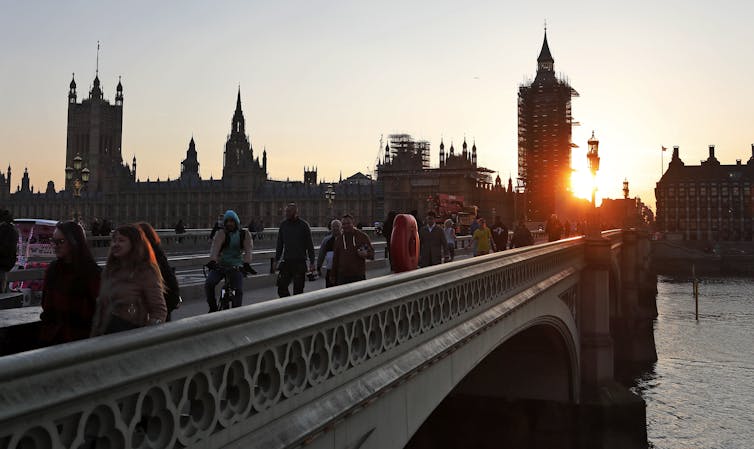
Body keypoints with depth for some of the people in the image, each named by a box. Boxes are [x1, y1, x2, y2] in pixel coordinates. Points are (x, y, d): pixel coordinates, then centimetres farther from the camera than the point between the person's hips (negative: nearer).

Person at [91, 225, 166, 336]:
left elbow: (159, 310, -10)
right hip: (106, 333, 6)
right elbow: (100, 307, 18)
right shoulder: (108, 270, 12)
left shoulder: (146, 272, -9)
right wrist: (94, 335, 14)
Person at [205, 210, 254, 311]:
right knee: (208, 284, -19)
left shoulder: (245, 234, 0)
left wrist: (246, 264, -29)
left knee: (238, 291, -14)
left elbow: (248, 250, -12)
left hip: (236, 267, 0)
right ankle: (213, 308, -1)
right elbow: (215, 248, -22)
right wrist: (212, 261, -40)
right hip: (220, 265, 0)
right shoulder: (221, 233, -6)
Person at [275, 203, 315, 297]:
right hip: (286, 262, 4)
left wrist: (312, 262, -6)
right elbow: (279, 244, 15)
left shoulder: (303, 225, -2)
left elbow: (310, 245, -1)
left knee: (298, 290, -1)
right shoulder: (283, 224, 8)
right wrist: (277, 259, 9)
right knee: (281, 287, -1)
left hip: (300, 263, -4)